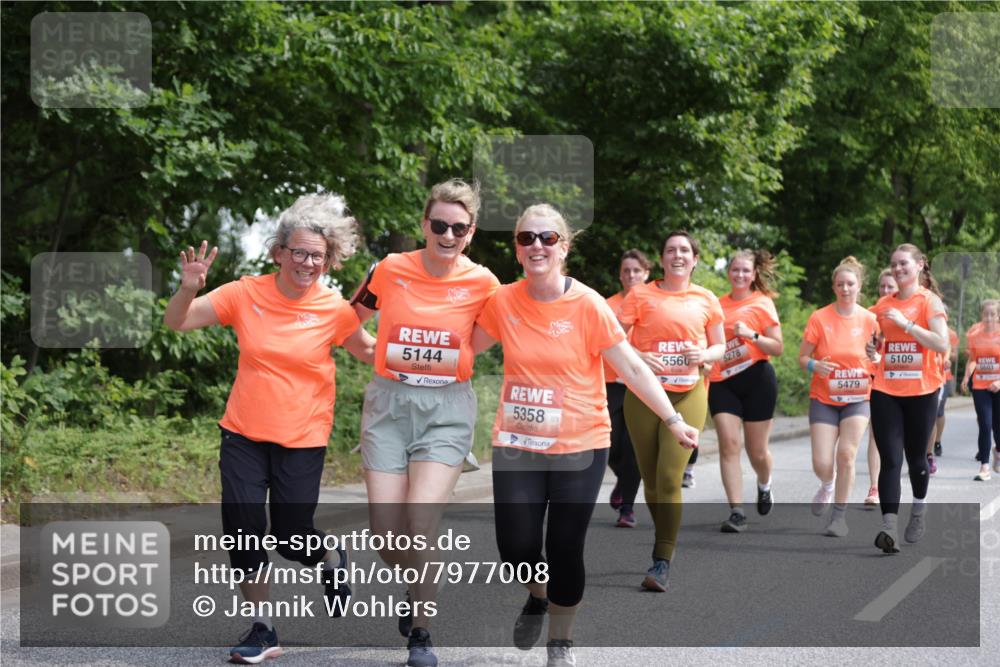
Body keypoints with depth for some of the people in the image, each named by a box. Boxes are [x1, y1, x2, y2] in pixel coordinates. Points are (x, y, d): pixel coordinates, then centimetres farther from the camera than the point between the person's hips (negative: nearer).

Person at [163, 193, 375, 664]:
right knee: (242, 527, -5)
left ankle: (331, 560, 36)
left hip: (302, 439, -1)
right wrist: (189, 289, -22)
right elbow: (177, 323, -3)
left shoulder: (335, 309, -6)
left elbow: (368, 351, 10)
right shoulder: (246, 294, -6)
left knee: (290, 537, -1)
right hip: (244, 433, 1)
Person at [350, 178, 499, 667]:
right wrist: (382, 356, 5)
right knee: (385, 532, -1)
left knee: (420, 527, -15)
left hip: (446, 410, -1)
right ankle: (417, 590, 32)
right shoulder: (390, 270, -3)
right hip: (388, 405, 2)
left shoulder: (482, 283, -5)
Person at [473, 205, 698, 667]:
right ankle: (537, 595, 38)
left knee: (565, 549, 3)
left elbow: (631, 368, -9)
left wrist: (672, 420, -13)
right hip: (516, 446, 2)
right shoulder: (503, 302, -3)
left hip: (579, 447, -2)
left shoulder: (587, 305, -12)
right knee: (516, 549, 2)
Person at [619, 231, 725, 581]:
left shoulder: (707, 300, 7)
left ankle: (662, 565, -13)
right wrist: (636, 357, -19)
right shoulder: (641, 295, 2)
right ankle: (666, 542, 28)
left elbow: (720, 347, 16)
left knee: (669, 478, -13)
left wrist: (704, 355, -7)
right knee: (651, 479, 7)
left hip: (688, 397, -1)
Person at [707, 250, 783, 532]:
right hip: (722, 382, 3)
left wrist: (751, 334, -19)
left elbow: (777, 348, -4)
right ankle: (736, 512, -11)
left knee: (757, 451, 6)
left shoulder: (762, 303, -1)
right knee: (729, 444, -11)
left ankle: (764, 485, 41)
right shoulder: (719, 304, 10)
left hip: (757, 379, -3)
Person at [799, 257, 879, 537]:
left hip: (857, 398, 0)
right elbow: (802, 358, -2)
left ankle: (839, 515, 3)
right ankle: (827, 486, 31)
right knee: (822, 464, -6)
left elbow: (877, 360, 8)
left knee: (846, 455, -13)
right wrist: (814, 365, -24)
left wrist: (875, 363, -15)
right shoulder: (819, 318, -6)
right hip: (824, 399, 0)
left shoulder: (869, 320, -2)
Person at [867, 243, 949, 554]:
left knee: (915, 456, 11)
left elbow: (942, 345, -15)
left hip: (921, 391, -2)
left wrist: (906, 323, -21)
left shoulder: (929, 301, -3)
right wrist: (870, 346, -2)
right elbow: (873, 342, 21)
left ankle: (919, 511, 36)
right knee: (891, 459, -8)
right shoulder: (884, 304, 10)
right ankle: (889, 526, -17)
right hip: (885, 391, 2)